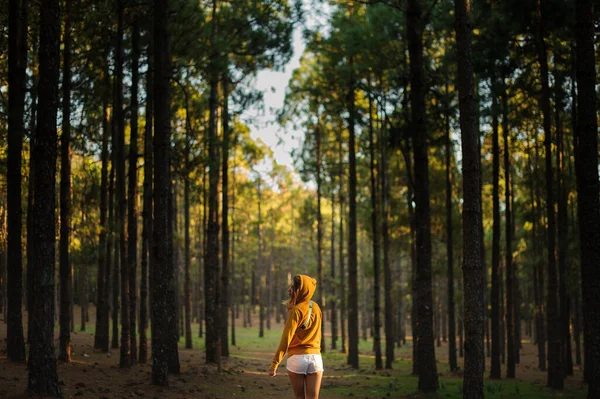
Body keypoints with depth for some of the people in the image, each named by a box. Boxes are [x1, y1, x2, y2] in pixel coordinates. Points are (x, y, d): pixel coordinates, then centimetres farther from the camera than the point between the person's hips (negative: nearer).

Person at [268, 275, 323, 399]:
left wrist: (274, 363, -15)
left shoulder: (296, 310, -10)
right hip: (315, 358, 4)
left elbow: (286, 338, -14)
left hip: (296, 358, -4)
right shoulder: (316, 308, 8)